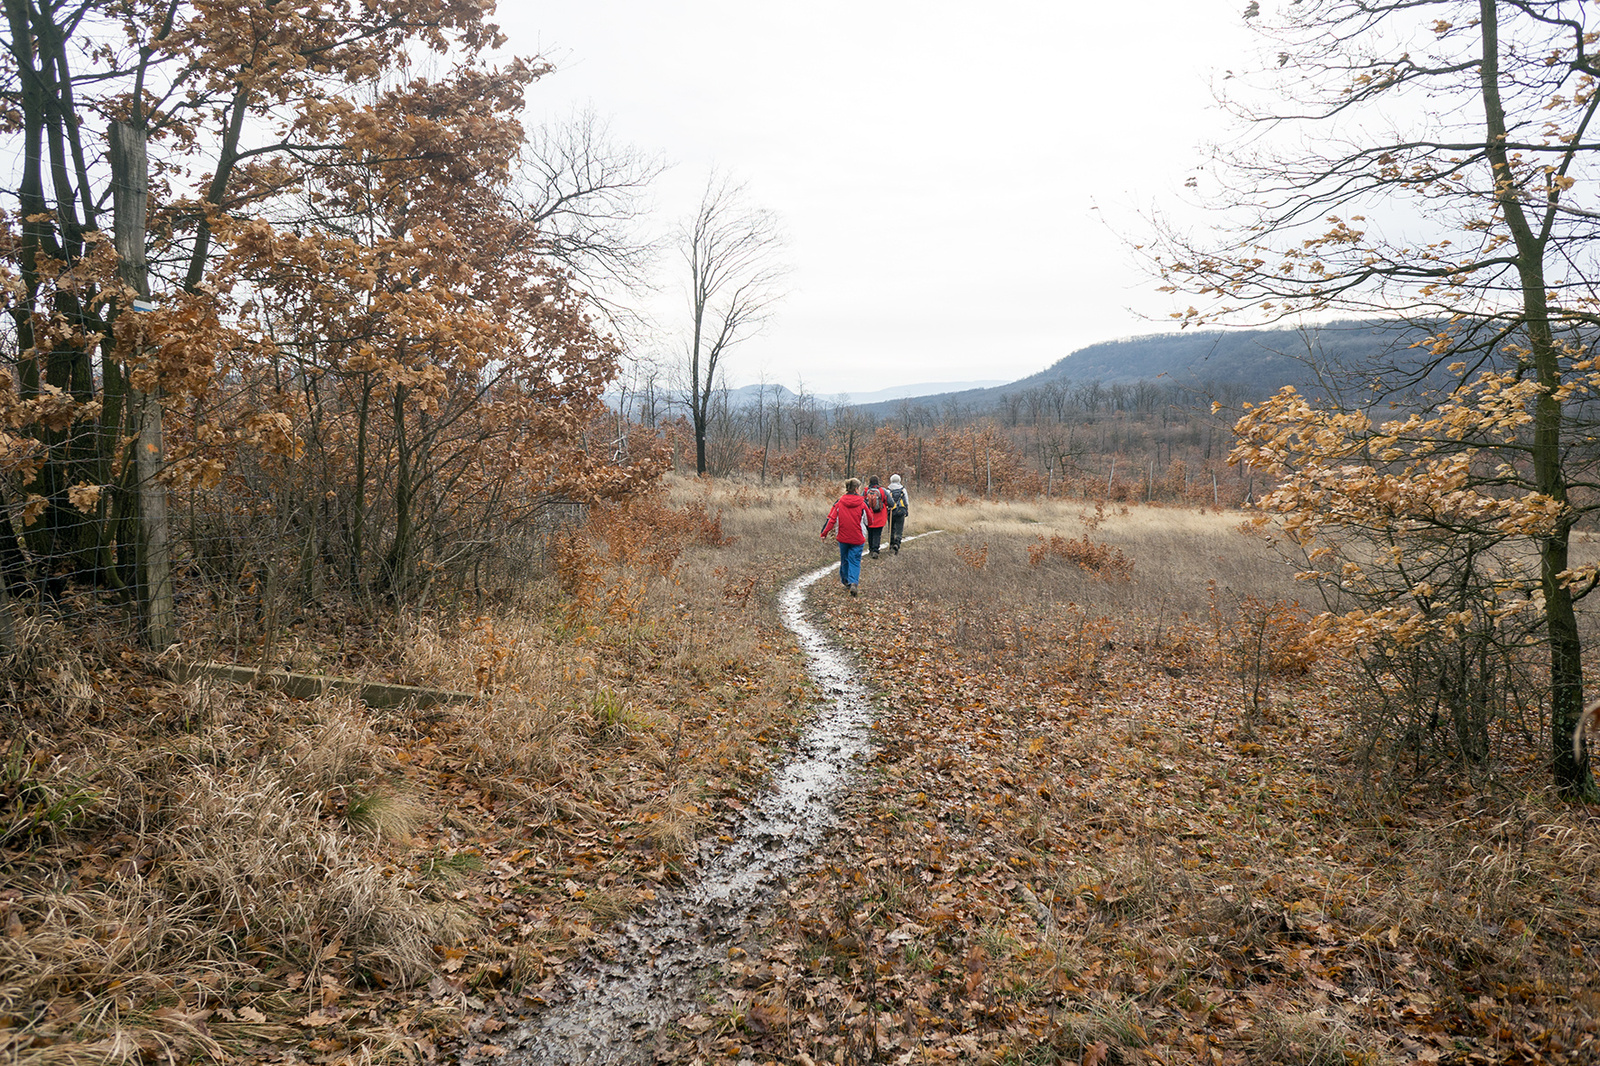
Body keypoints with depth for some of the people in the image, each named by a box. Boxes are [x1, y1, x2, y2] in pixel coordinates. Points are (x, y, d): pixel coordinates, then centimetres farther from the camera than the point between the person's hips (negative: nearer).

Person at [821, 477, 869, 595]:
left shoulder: (839, 502, -4)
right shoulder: (862, 503, -7)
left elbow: (831, 519, -8)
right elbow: (868, 520, 5)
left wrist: (824, 533, -3)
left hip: (842, 537, 2)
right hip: (858, 539, -2)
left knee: (844, 560, 20)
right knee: (855, 561, 2)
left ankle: (845, 581, 32)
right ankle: (853, 582, -18)